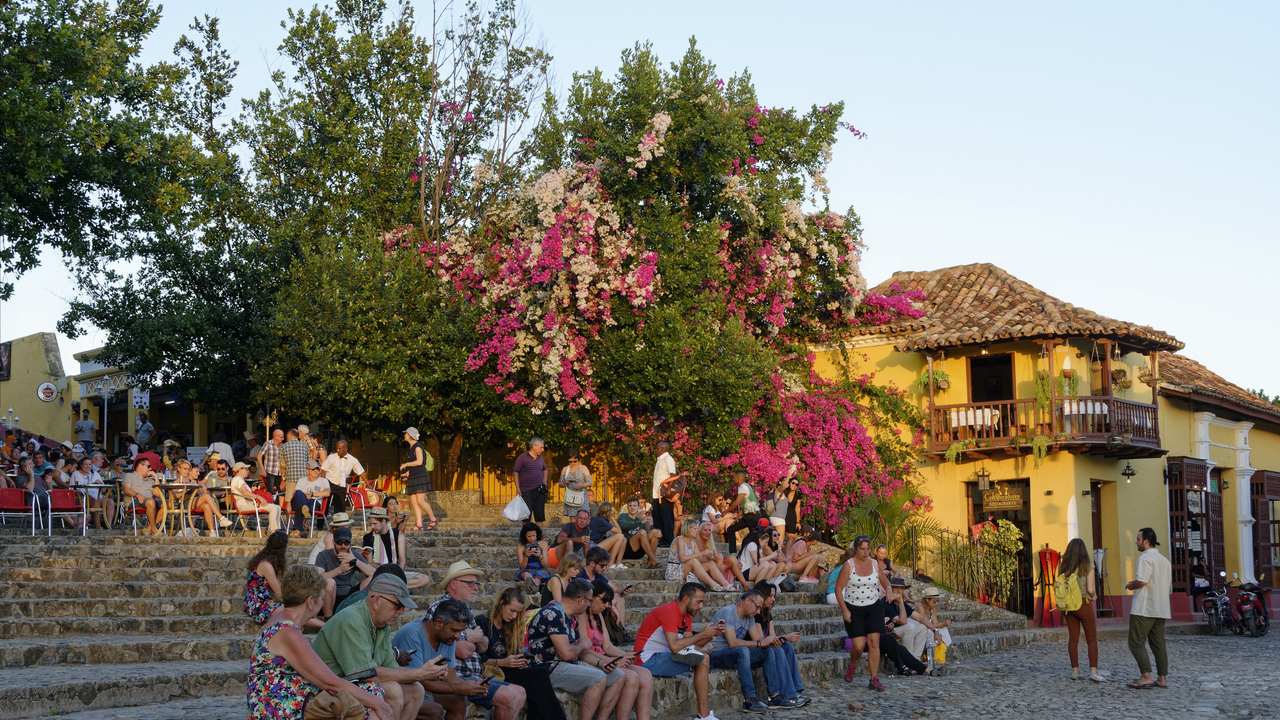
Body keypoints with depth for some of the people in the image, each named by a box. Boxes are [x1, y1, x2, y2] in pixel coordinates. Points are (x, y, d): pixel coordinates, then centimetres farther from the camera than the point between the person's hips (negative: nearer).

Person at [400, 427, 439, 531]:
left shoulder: (417, 446, -9)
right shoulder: (411, 447, 19)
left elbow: (419, 462, -18)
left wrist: (405, 464, -10)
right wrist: (407, 473, 17)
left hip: (420, 476, -9)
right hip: (412, 478, 9)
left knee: (420, 501, -13)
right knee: (414, 502, 2)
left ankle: (434, 519, 0)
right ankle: (418, 524, 1)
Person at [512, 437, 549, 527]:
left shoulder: (540, 458, 13)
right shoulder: (523, 457, -5)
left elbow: (545, 470, 31)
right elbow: (515, 472, -5)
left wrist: (544, 481, 14)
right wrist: (518, 488, -12)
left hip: (539, 491, 5)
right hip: (527, 492, -5)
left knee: (540, 516, 4)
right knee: (527, 516, -2)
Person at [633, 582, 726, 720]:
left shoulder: (686, 615, 13)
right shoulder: (669, 611, -18)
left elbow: (690, 644, 6)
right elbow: (674, 646, -29)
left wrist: (712, 635, -6)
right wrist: (702, 635, -20)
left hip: (662, 658, 10)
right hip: (648, 661, -10)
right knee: (702, 659, -18)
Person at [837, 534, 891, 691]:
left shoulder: (874, 564, 4)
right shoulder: (848, 566, -7)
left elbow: (884, 582, 18)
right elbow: (838, 589, -6)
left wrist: (887, 589, -5)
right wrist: (844, 609, -13)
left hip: (873, 608, 3)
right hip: (854, 610, -3)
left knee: (874, 642, -6)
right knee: (859, 645, -9)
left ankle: (874, 679, 1)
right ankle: (852, 665, 24)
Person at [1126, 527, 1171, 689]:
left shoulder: (1145, 558, -10)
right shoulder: (1164, 560, 18)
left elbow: (1141, 581, -24)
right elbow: (1169, 587, 22)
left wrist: (1130, 586, -3)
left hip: (1143, 609, -8)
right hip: (1161, 609, 9)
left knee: (1136, 643, -5)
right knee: (1158, 644, 10)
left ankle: (1146, 677, -13)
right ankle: (1162, 678, 8)